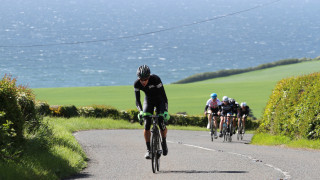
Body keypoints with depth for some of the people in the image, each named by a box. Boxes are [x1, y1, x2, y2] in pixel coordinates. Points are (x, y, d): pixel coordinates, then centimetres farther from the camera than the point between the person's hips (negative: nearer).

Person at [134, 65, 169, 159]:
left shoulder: (156, 79, -33)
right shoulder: (137, 84, -24)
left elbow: (164, 96, -31)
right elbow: (137, 100, -21)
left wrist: (165, 111, -40)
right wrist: (140, 111, -39)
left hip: (159, 100, -2)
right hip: (148, 101, 2)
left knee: (162, 124, -17)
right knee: (146, 125, -15)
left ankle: (164, 143, 10)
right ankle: (148, 150, -8)